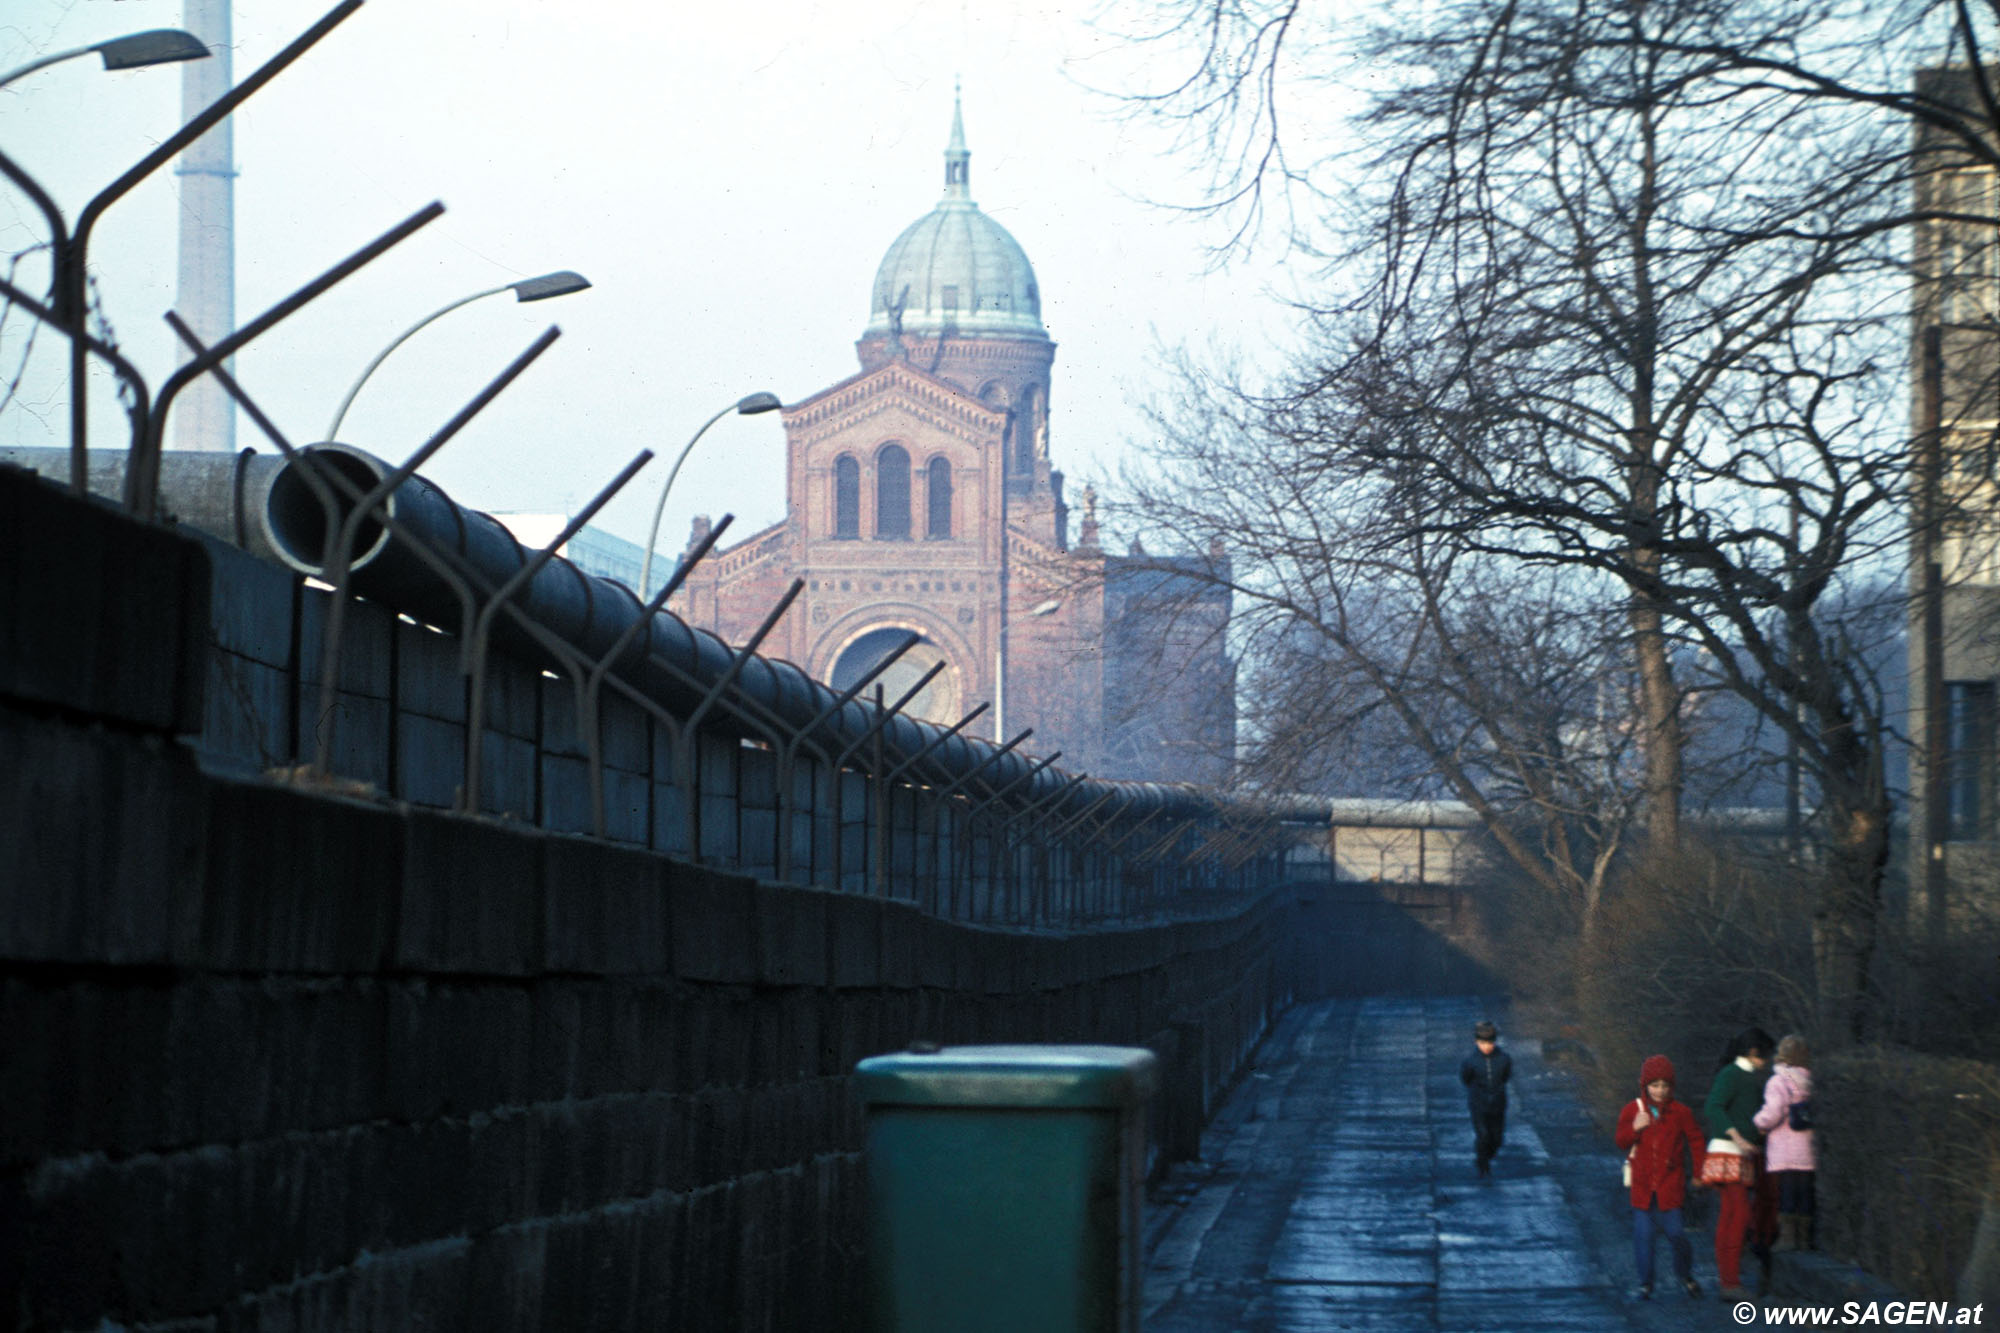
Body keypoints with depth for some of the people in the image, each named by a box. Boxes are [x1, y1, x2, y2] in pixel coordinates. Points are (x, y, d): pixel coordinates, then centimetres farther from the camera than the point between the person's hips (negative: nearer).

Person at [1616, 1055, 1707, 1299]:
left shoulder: (1680, 1112, 1)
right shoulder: (1633, 1110, 3)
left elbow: (1695, 1140, 10)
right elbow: (1621, 1141, 5)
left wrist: (1699, 1173, 8)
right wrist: (1634, 1129, -16)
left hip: (1670, 1185, -1)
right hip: (1642, 1184, 1)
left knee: (1675, 1233, -6)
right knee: (1643, 1234, -1)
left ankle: (1685, 1276, 17)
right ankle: (1645, 1283, 10)